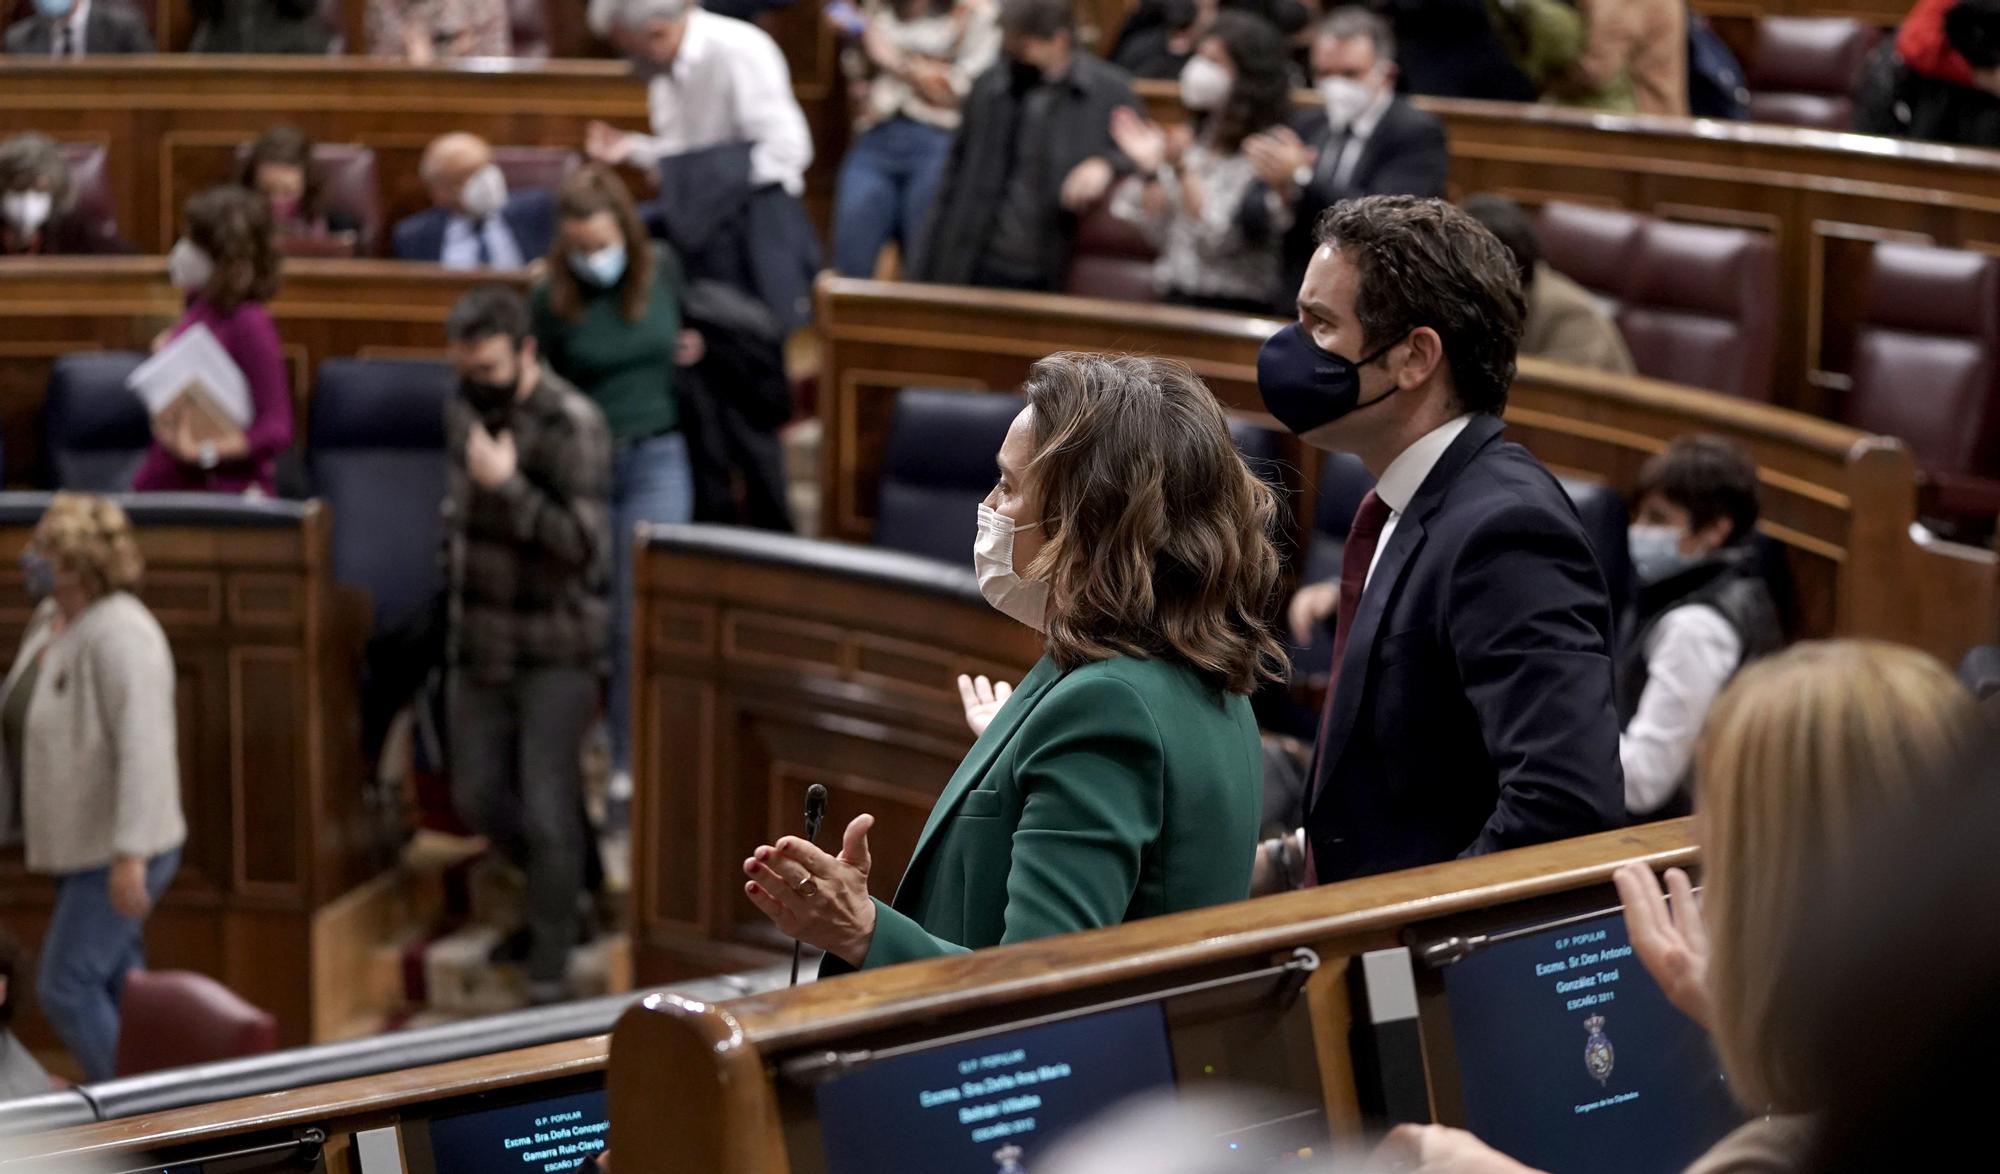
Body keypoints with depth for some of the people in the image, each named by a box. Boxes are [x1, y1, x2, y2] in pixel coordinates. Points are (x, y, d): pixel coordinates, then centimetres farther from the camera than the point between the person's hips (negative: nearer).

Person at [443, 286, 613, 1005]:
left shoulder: (572, 425, -16)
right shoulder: (464, 408, 6)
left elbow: (586, 543, -23)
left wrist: (507, 485, -28)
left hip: (557, 653, -7)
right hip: (481, 647, 7)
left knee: (546, 812, -5)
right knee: (478, 798, 12)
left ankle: (547, 978, 7)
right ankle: (559, 904, 37)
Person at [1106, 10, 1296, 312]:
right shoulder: (1200, 142, 15)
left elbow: (1218, 240, -13)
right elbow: (1160, 235, 14)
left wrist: (1182, 170, -20)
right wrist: (1149, 170, 2)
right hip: (1175, 299, 6)